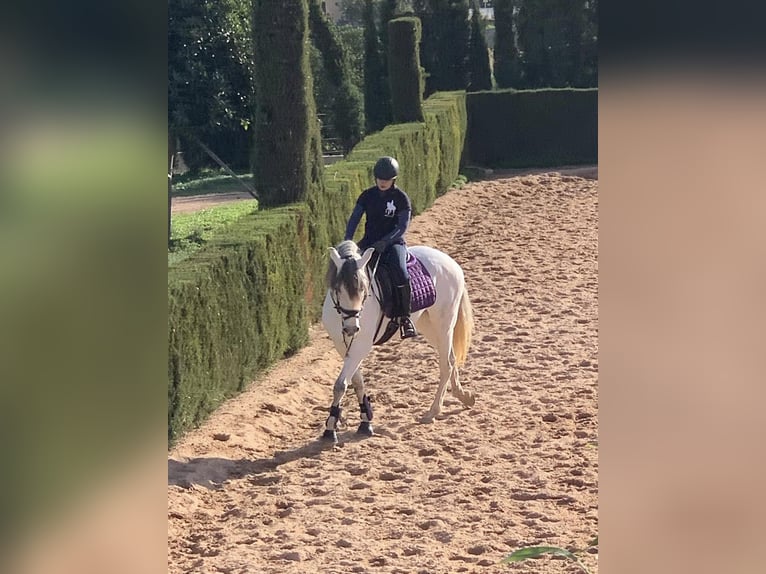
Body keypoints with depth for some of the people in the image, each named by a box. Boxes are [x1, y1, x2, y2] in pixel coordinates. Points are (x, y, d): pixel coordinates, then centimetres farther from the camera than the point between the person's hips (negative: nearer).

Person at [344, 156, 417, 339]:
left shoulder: (401, 198, -4)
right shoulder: (368, 195, 6)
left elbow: (403, 226, -10)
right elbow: (354, 218, 3)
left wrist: (384, 242, -24)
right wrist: (348, 239, -15)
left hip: (393, 242, -4)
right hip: (369, 242, 4)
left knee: (400, 274, -32)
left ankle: (404, 317, -18)